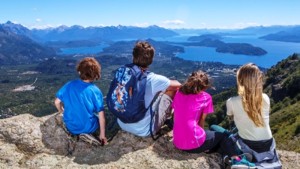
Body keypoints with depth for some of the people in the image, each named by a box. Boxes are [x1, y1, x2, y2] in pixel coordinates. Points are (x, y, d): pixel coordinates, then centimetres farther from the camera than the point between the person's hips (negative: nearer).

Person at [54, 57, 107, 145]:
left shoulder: (69, 85, -8)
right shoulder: (95, 91, -16)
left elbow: (57, 102, 0)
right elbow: (101, 115, -13)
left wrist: (63, 112, 21)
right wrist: (102, 135, -3)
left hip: (70, 127, 4)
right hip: (88, 128, -4)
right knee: (100, 118, 25)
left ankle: (74, 133, 14)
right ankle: (88, 133, 4)